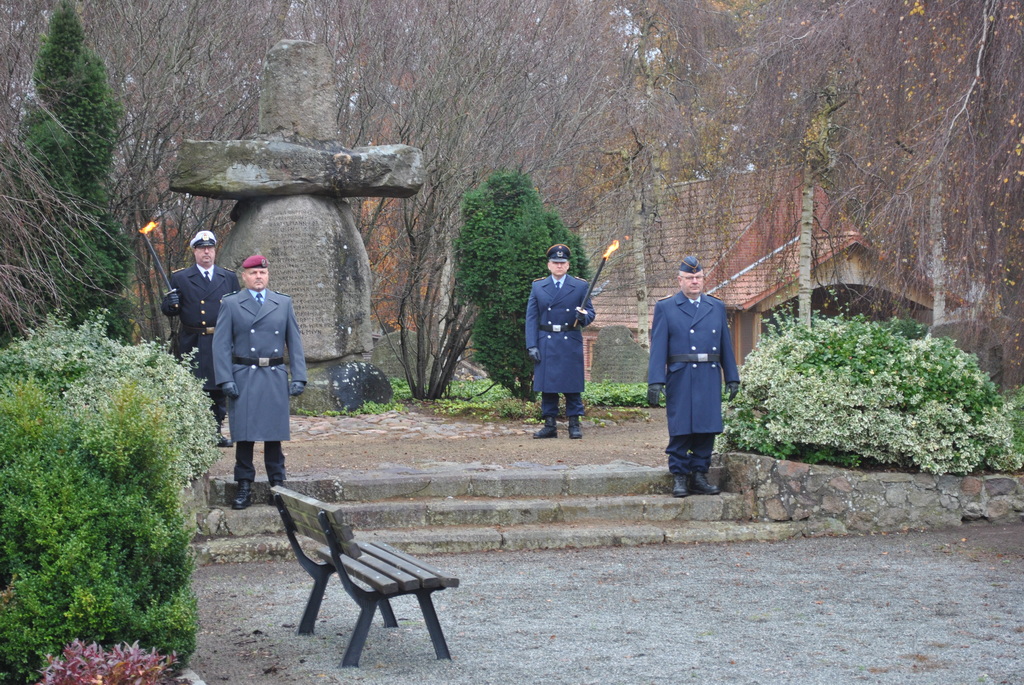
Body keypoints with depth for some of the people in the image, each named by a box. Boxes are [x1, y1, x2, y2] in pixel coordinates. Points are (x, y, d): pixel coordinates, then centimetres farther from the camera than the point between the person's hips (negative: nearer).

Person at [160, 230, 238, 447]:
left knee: (219, 390, 8)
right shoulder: (180, 278, 4)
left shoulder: (229, 277, 11)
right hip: (191, 345, -2)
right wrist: (170, 304, -18)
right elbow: (167, 310, 5)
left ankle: (217, 432, 17)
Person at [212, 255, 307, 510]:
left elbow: (294, 342, 10)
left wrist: (298, 377, 1)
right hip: (243, 377, -2)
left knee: (274, 433, 6)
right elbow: (221, 345, 0)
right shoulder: (230, 304, 4)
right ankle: (244, 487, 8)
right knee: (244, 434, 0)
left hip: (275, 377, 2)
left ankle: (278, 485, 15)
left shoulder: (284, 303, 11)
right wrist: (225, 380, -10)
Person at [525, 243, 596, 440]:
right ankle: (550, 425, 10)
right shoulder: (538, 287, 8)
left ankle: (574, 425, 7)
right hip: (546, 344, 1)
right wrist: (531, 346, -5)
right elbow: (531, 318, 4)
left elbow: (590, 312, 6)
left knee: (572, 385, 0)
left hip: (571, 343, -1)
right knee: (547, 385, 3)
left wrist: (584, 316, -19)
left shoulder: (580, 286, 6)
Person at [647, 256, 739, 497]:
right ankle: (679, 477, 5)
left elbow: (726, 345, 16)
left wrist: (732, 378, 12)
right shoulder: (665, 308, 5)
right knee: (680, 430, -3)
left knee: (707, 429, 3)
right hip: (680, 377, -3)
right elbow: (658, 347, -1)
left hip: (710, 379, 3)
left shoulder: (717, 307, 15)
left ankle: (699, 475, 11)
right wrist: (655, 381, -10)